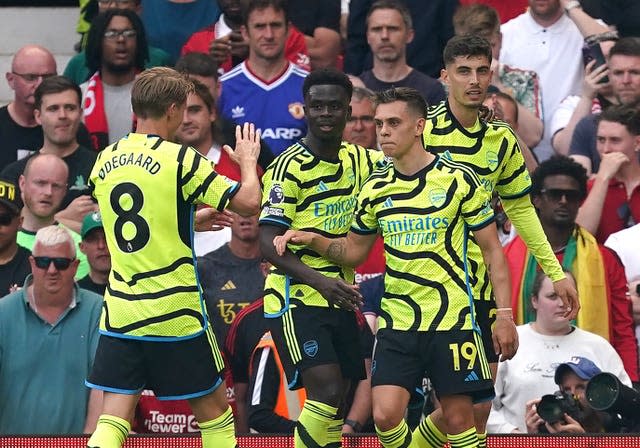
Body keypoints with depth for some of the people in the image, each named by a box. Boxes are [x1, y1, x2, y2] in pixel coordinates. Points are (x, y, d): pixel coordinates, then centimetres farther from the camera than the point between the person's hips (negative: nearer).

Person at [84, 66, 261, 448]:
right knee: (213, 408, 11)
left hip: (119, 313, 5)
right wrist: (248, 162, 7)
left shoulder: (104, 161, 7)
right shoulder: (180, 159, -11)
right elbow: (249, 202, -11)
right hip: (174, 313, -5)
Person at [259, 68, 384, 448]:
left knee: (338, 400, 9)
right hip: (295, 299, -7)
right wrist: (319, 280, -32)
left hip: (339, 299, 7)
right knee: (326, 389, -20)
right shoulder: (290, 167, -13)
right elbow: (269, 244, -18)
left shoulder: (358, 160, 6)